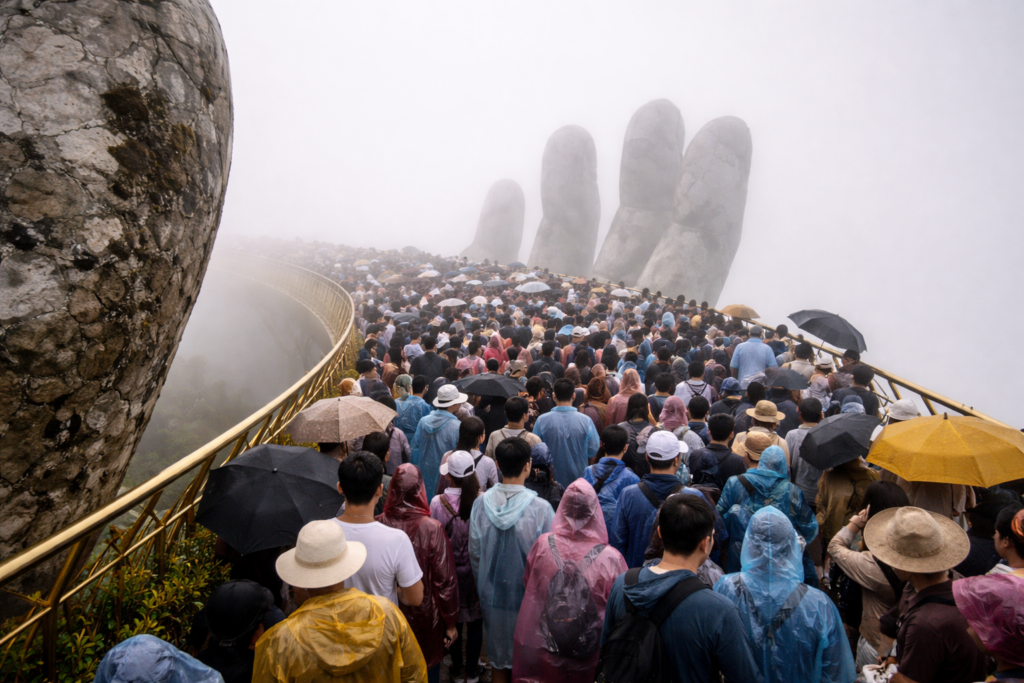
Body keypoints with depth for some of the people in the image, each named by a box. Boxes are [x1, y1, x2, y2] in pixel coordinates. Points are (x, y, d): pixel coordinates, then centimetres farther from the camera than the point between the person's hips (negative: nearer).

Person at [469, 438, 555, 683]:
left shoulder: (481, 504, -13)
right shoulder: (541, 509, -23)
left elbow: (475, 554, -1)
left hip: (492, 596, 3)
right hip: (528, 597, -2)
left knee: (498, 661, 21)